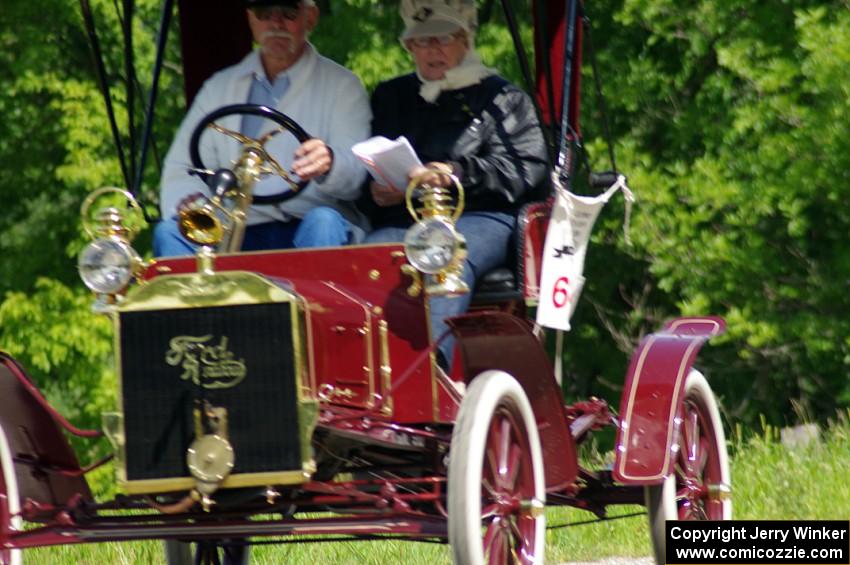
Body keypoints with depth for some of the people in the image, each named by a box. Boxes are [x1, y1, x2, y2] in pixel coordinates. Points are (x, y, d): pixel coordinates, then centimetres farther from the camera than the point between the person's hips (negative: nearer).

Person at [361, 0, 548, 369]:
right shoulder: (390, 98, 30)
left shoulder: (504, 99, 19)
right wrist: (375, 193, -4)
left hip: (478, 217, -3)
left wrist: (460, 173, -12)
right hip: (402, 218, 3)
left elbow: (526, 169, 3)